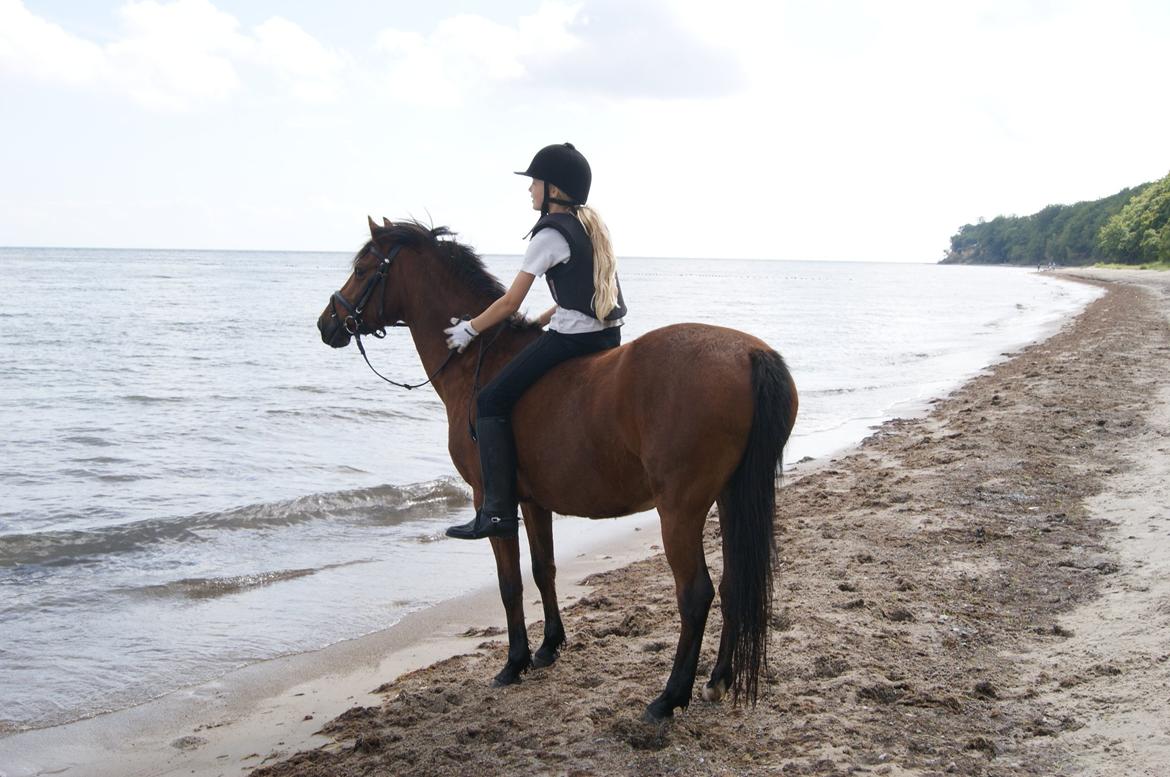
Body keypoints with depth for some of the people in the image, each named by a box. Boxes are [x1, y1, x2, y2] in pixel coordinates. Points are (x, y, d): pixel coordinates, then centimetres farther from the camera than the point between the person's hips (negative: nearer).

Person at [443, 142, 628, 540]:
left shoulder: (551, 234, -11)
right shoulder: (591, 225, 14)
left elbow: (510, 302, -10)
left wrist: (469, 330, 3)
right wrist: (539, 323, 20)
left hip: (571, 340, -10)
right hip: (607, 336, 10)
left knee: (491, 401, -5)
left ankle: (498, 511, -11)